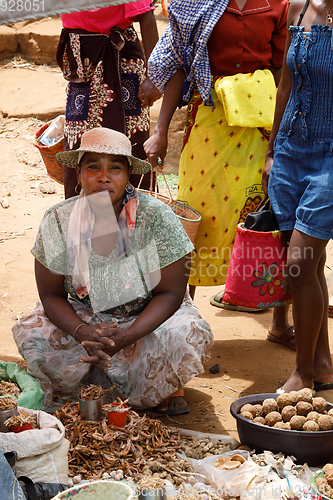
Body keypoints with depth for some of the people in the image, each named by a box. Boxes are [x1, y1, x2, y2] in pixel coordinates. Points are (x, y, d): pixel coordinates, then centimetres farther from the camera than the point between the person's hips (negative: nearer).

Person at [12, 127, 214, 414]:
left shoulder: (157, 218, -20)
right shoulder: (58, 221, -14)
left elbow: (170, 293, -16)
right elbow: (51, 295, -7)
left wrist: (127, 336, -32)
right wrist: (81, 332, -29)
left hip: (149, 316, -1)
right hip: (83, 318, 2)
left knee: (187, 337, -31)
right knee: (30, 335, -24)